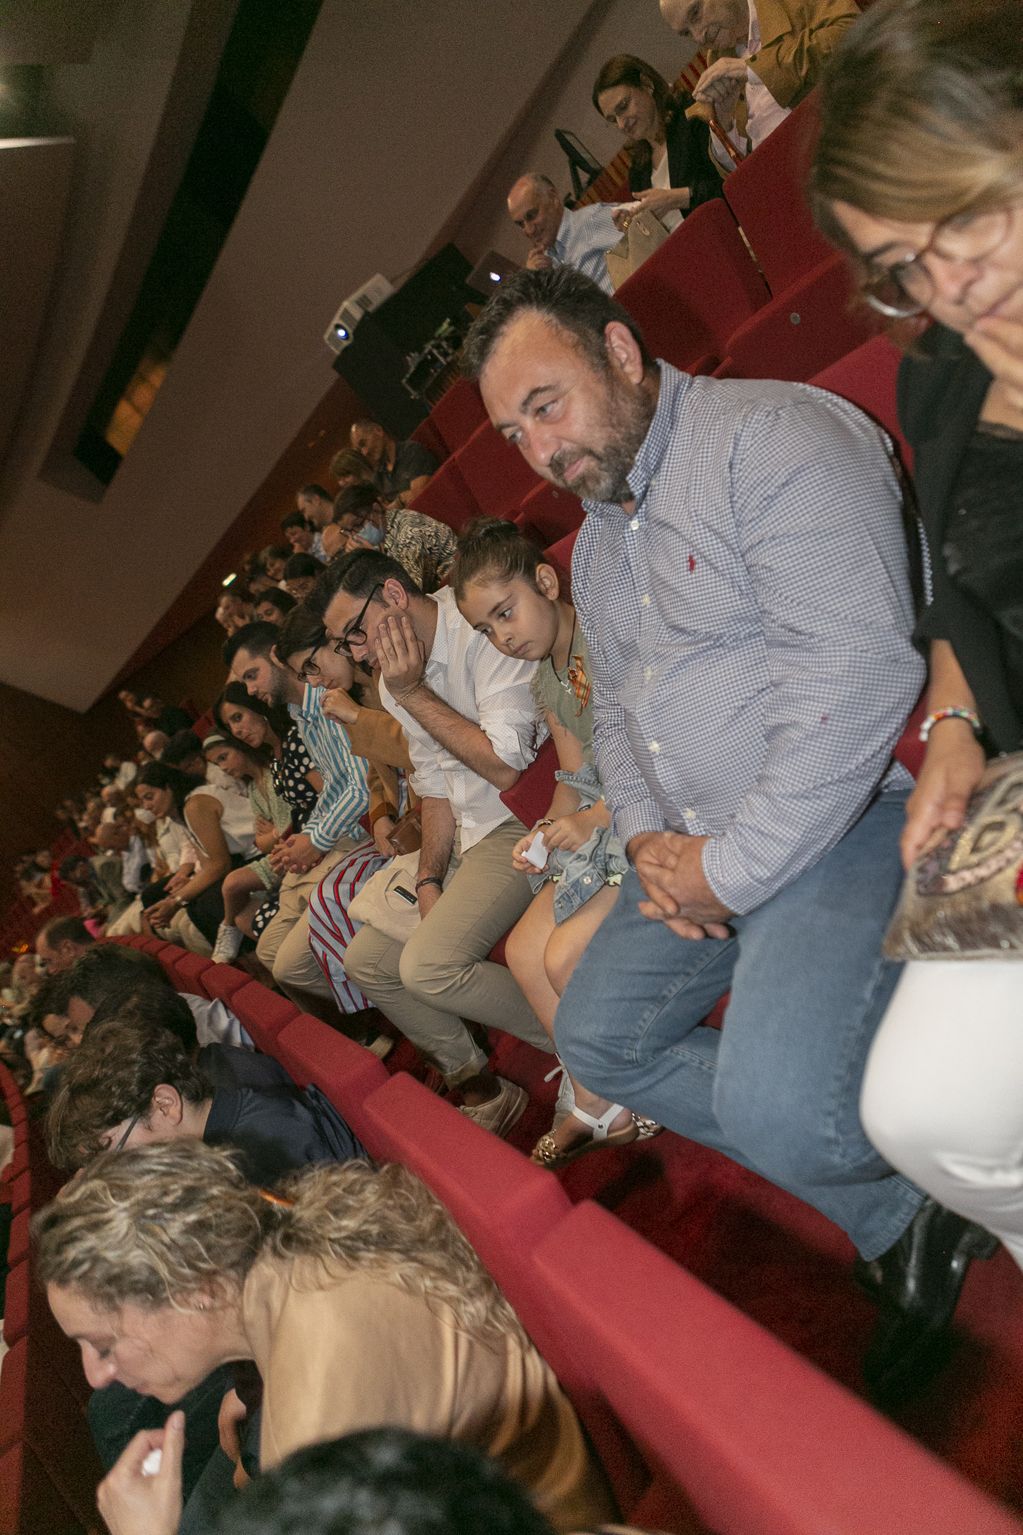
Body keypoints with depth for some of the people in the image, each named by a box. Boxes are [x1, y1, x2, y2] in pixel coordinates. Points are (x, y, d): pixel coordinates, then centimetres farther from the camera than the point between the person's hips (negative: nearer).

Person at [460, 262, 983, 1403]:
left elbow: (859, 674, -25)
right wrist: (647, 838, 0)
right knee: (595, 1039, 9)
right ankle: (895, 1220, 13)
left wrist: (730, 867, -20)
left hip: (831, 820, -9)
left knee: (771, 1105, -26)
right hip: (693, 845, 10)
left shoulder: (772, 437, -15)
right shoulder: (596, 542, 15)